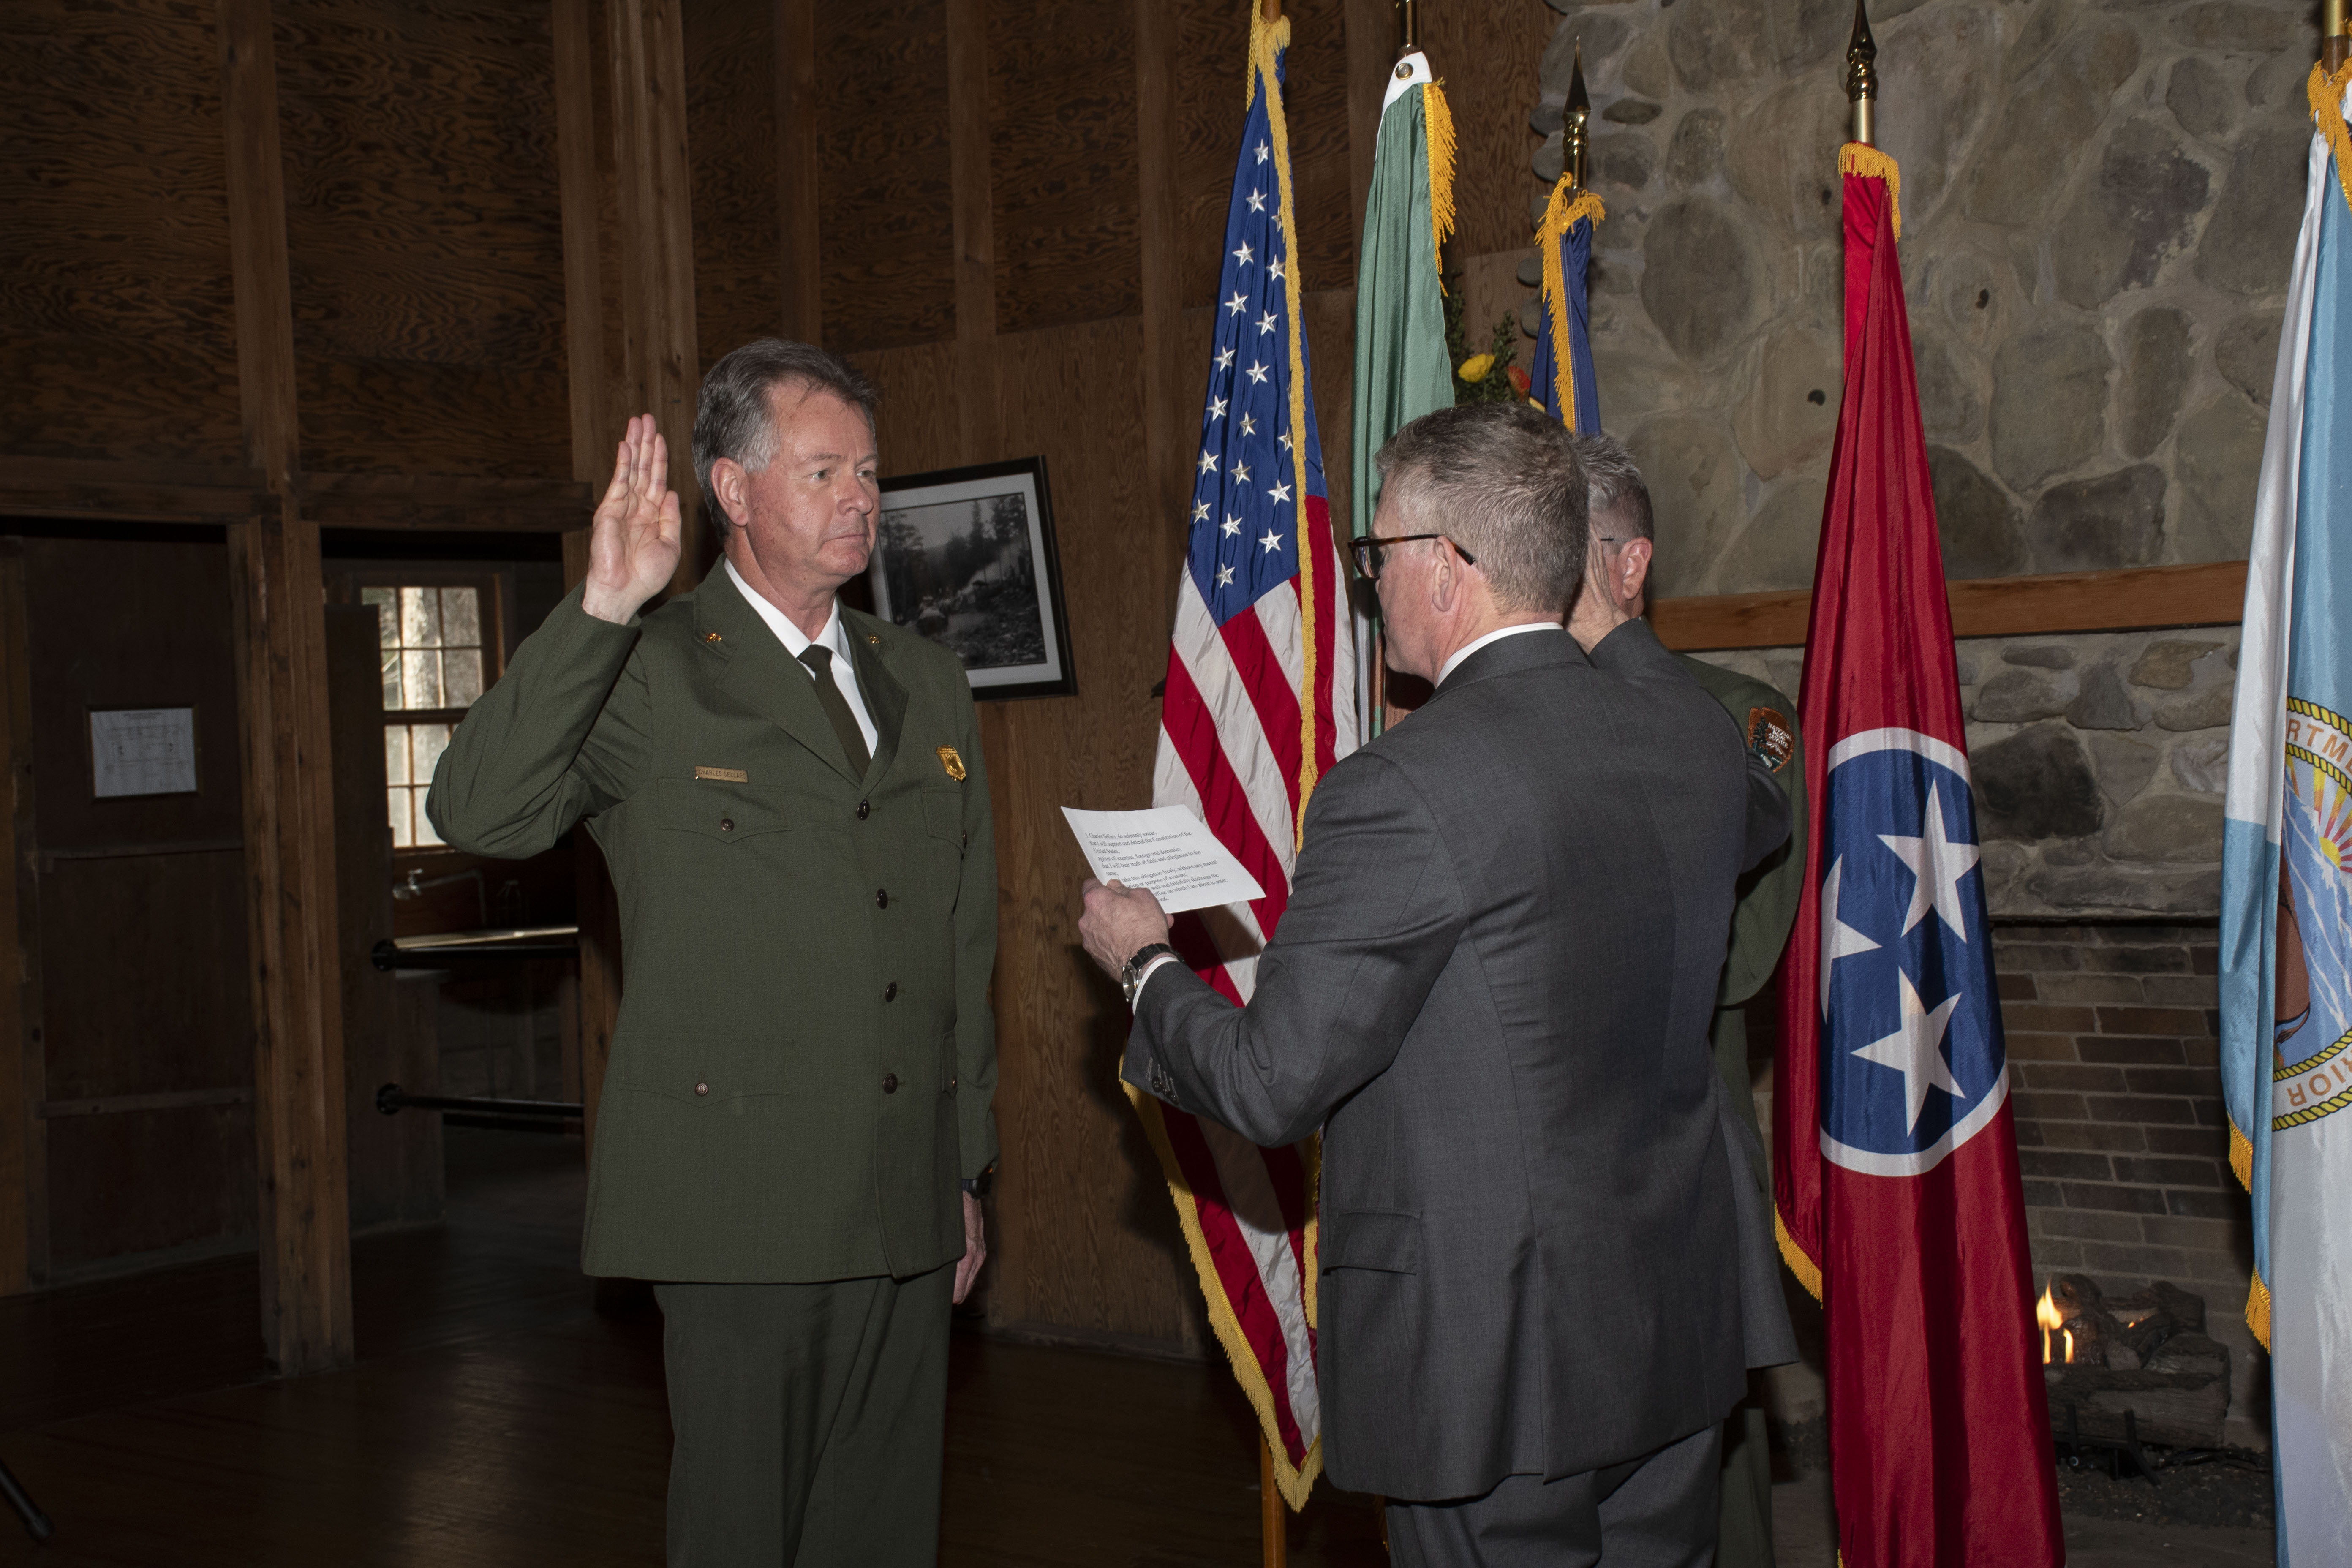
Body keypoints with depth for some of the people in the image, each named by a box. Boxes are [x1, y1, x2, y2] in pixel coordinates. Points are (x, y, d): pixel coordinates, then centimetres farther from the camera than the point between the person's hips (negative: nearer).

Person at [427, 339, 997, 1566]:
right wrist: (602, 609, -24)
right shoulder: (648, 680, -3)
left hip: (906, 1208, 5)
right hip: (740, 1205, -5)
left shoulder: (927, 687, 15)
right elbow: (477, 812, -19)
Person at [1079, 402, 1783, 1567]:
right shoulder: (1694, 733, 1)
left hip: (1489, 1363, -7)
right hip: (1677, 1336, 7)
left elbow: (1272, 1086, -15)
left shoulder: (1403, 791, -21)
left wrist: (1144, 968, 4)